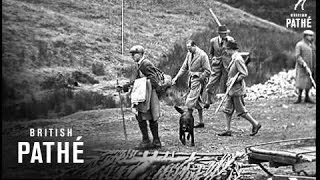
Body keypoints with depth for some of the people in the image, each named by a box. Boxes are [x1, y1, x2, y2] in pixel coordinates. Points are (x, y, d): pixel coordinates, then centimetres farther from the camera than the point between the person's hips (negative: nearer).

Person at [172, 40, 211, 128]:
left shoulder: (202, 55, -14)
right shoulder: (189, 54, 7)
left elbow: (207, 71, -13)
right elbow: (184, 67, 14)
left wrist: (199, 79, -16)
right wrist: (176, 77, 6)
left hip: (199, 79, -8)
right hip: (191, 79, 8)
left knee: (190, 101, -11)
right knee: (197, 101, 12)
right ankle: (201, 122, 20)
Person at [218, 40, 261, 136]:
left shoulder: (238, 59, -18)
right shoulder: (234, 59, 11)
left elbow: (245, 73, -22)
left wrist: (234, 80, -21)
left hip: (237, 89, -10)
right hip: (232, 89, 10)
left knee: (241, 110, -1)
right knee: (227, 110, 9)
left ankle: (256, 124, 11)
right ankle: (228, 130, 12)